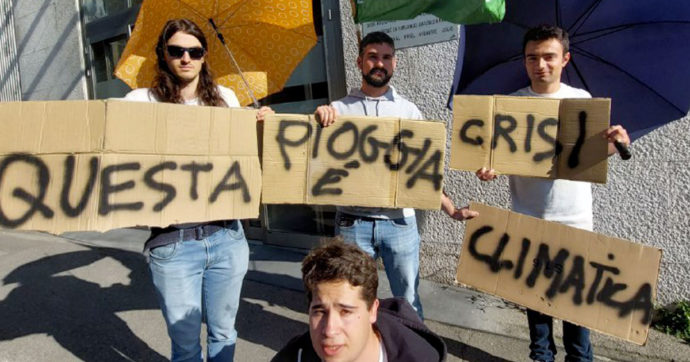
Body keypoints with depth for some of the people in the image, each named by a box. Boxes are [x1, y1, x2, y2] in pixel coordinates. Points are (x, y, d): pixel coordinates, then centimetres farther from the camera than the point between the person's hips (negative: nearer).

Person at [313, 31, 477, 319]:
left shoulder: (408, 110, 6)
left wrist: (451, 210, -4)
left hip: (399, 220, 1)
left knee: (408, 299, 10)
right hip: (353, 221, 0)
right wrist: (320, 117, -17)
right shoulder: (339, 109, 4)